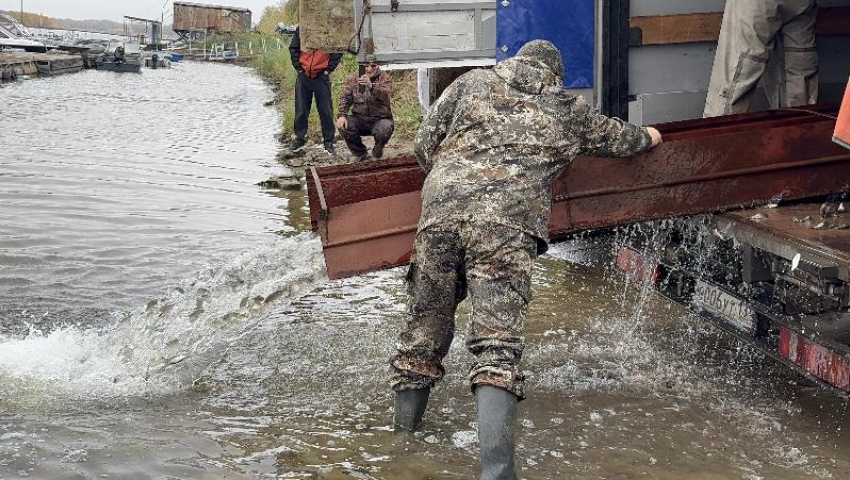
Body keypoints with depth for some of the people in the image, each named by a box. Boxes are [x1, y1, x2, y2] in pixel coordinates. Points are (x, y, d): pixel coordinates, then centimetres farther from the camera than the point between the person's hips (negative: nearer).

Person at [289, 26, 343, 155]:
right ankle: (300, 138, 20)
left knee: (326, 110, 2)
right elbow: (293, 49, 12)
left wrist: (329, 68, -2)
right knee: (301, 109, 8)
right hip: (303, 75, 2)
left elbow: (338, 51, 3)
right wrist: (298, 66, 3)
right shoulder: (301, 29, 2)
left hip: (322, 76, -2)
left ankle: (328, 140, 11)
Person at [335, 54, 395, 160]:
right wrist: (341, 115, -17)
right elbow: (345, 98, 1)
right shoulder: (353, 78, 5)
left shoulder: (385, 78, -4)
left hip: (380, 119, -3)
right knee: (343, 125, -25)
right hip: (360, 119, 3)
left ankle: (378, 150, 4)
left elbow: (386, 96, -24)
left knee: (385, 129, -36)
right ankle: (359, 152, 3)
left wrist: (371, 86, -43)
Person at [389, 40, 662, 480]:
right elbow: (617, 137, 40)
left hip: (441, 212, 2)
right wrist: (648, 138, 61)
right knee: (497, 341, -7)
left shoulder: (473, 83, 20)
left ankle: (405, 419, 37)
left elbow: (424, 144, 16)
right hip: (507, 227, -2)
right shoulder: (567, 109, 22)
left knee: (425, 322, 18)